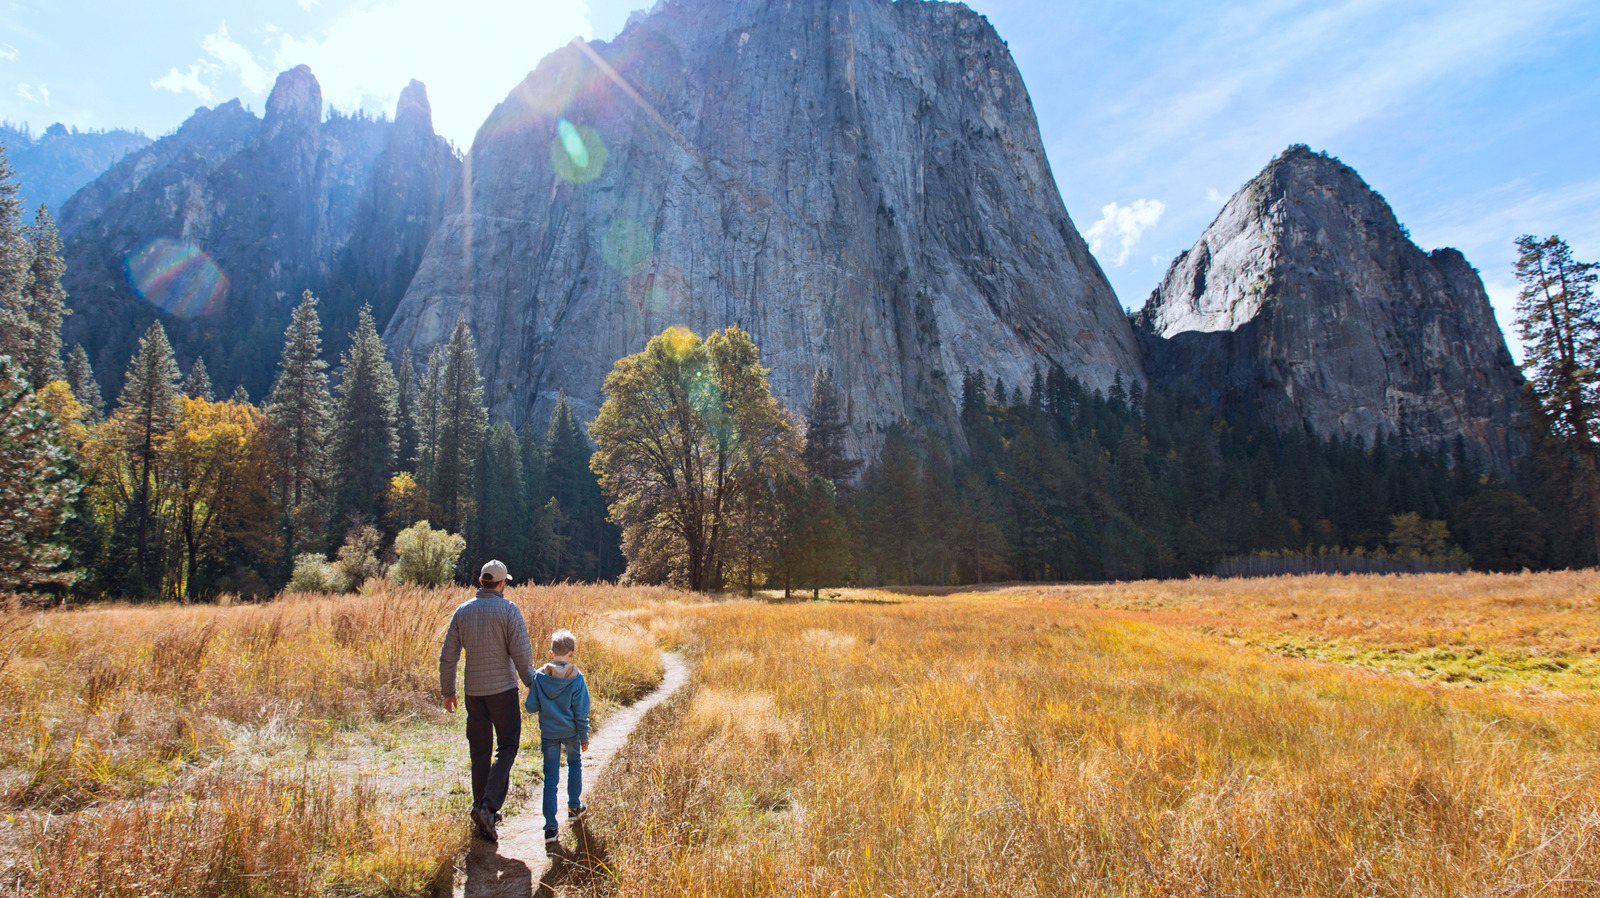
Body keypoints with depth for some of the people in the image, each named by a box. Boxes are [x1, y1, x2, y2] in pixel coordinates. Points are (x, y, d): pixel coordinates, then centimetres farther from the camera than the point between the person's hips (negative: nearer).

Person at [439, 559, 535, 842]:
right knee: (507, 748, 5)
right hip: (503, 689, -4)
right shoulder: (508, 610, -10)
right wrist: (531, 682, 3)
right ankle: (489, 805, -10)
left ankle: (481, 808, 20)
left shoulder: (462, 611, 3)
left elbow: (448, 657, 5)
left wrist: (448, 691, 15)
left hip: (473, 691, 4)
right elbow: (521, 653, -12)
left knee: (480, 751, 13)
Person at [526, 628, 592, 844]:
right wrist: (584, 737, 3)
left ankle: (550, 827, 0)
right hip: (570, 732, -1)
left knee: (550, 778, 4)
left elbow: (531, 707, -6)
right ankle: (574, 807, 38)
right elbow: (581, 712, -8)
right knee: (574, 765, 25)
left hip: (548, 734, 1)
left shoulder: (540, 676, -9)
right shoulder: (576, 678, -13)